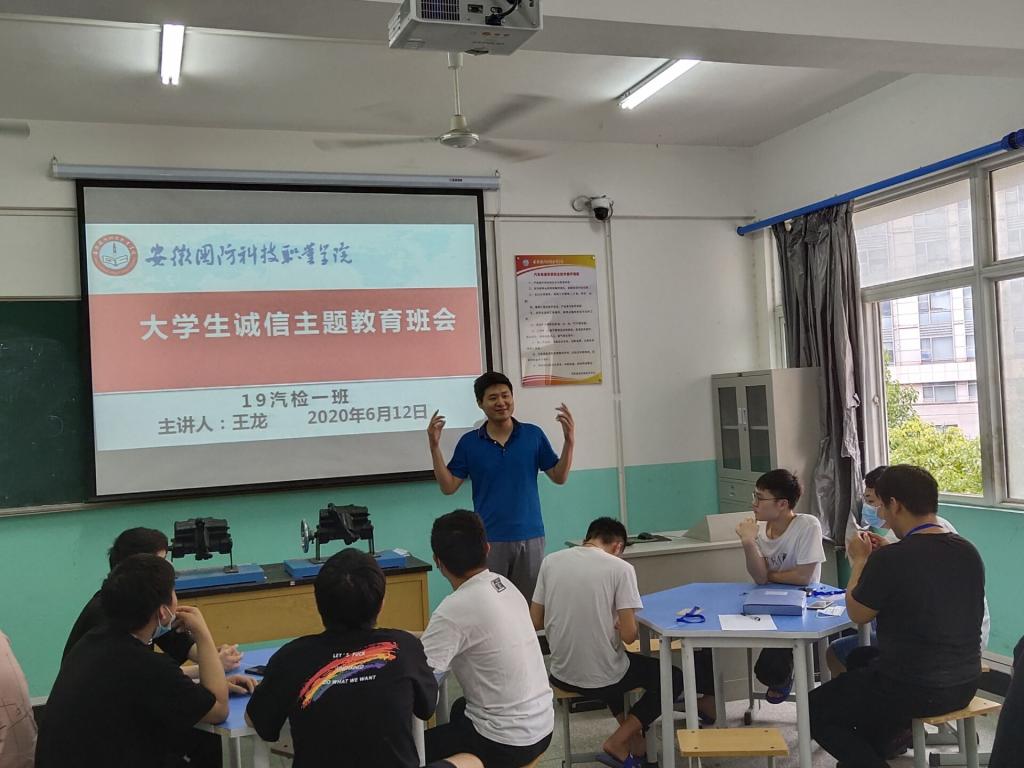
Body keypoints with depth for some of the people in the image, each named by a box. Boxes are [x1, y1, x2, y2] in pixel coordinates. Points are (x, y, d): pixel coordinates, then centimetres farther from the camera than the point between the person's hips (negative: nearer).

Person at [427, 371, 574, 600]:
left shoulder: (533, 435, 1)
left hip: (530, 537, 1)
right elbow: (448, 487, 1)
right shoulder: (469, 442, 1)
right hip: (489, 540, -1)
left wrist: (569, 441, -10)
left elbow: (559, 477, 4)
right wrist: (434, 446, -9)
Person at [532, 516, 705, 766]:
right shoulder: (620, 568, -12)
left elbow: (535, 622, 3)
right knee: (674, 678, 21)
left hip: (562, 675, 5)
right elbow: (628, 635, -15)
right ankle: (618, 742, 9)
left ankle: (632, 733, 28)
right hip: (602, 679, -5)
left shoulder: (550, 561, -1)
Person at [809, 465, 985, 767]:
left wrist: (860, 560, 6)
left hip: (914, 691, -7)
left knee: (815, 710, 15)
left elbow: (858, 614, -6)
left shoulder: (889, 560, -23)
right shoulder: (968, 552, -2)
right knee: (859, 661, 32)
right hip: (965, 685, 7)